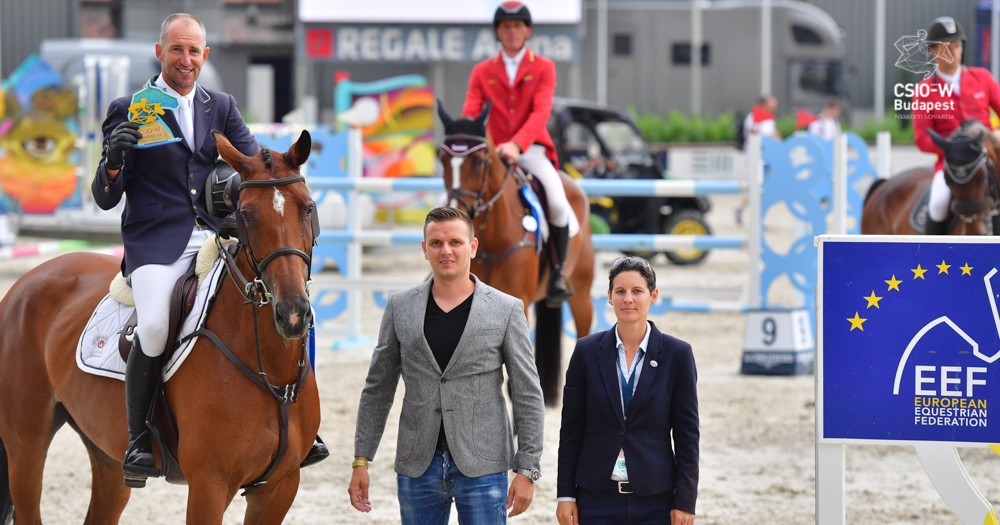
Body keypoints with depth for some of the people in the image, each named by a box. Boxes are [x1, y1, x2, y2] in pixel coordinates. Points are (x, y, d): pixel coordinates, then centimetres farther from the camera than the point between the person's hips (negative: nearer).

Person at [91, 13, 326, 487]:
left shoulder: (222, 107, 16)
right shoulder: (128, 111, 6)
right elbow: (106, 199, 4)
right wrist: (112, 161, -18)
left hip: (218, 237, 4)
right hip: (156, 243, -4)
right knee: (154, 328, -31)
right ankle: (137, 439, -14)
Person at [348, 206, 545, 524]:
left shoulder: (507, 310, 0)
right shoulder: (399, 308, 7)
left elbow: (527, 396, 0)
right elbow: (377, 390, 11)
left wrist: (526, 471, -6)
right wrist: (361, 461, 5)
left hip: (482, 470, -2)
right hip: (417, 468, 2)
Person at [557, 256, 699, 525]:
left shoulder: (677, 354, 1)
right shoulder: (587, 351, 4)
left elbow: (687, 434, 1)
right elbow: (571, 429, 7)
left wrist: (684, 501, -4)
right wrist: (566, 494, 2)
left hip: (654, 502, -1)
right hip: (598, 499, 1)